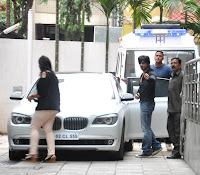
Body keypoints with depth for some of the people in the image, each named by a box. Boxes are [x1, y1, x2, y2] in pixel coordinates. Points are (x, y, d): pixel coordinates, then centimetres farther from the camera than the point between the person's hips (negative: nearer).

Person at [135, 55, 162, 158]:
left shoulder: (151, 73, -14)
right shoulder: (143, 75, 16)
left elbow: (153, 79, -38)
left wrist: (148, 78, -61)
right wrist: (138, 93, 7)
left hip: (148, 103, -10)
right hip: (143, 103, 10)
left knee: (146, 128, -7)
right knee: (146, 127, 15)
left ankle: (146, 151, -4)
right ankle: (156, 146, 21)